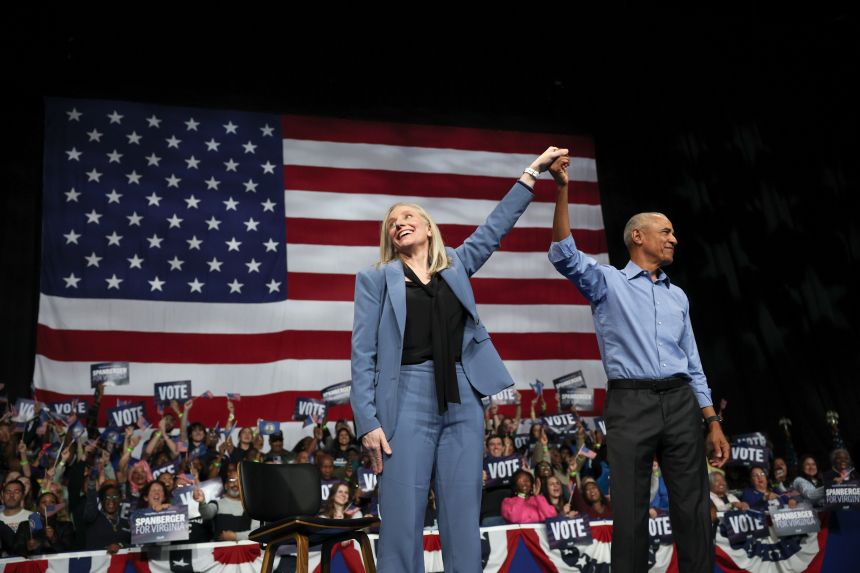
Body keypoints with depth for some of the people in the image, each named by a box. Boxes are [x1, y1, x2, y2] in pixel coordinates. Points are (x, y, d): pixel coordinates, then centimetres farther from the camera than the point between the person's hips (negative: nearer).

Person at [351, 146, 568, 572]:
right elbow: (363, 354, 1)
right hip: (409, 399, -3)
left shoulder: (456, 266, 17)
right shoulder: (375, 279, 7)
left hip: (463, 400, 3)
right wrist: (367, 420, -9)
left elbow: (496, 227, 16)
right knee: (402, 520, -5)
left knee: (463, 518, 3)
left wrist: (533, 172, 12)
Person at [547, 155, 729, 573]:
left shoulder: (677, 296, 20)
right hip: (630, 404, -4)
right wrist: (562, 189, -20)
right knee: (631, 511, -1)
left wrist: (713, 422, 13)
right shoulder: (607, 282, 7)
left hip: (680, 403, 4)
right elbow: (564, 254, -12)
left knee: (693, 509, 4)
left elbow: (692, 364, 20)